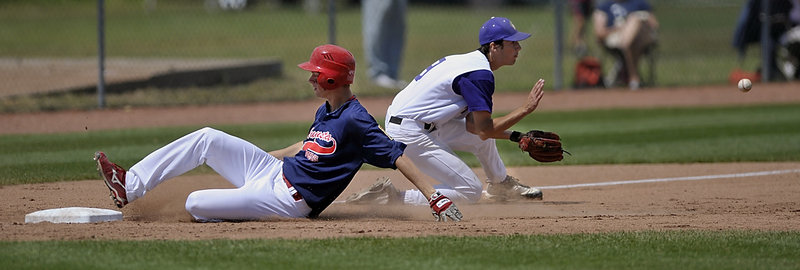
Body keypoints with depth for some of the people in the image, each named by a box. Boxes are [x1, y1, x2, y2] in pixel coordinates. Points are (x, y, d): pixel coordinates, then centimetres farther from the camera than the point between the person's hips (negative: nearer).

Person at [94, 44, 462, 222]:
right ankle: (130, 186, 5)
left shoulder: (355, 121, -21)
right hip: (275, 171, 9)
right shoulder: (325, 112, 8)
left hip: (288, 200, -9)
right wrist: (267, 155, 33)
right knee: (208, 138, 4)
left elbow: (397, 155, -24)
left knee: (194, 204, -14)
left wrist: (434, 197, -31)